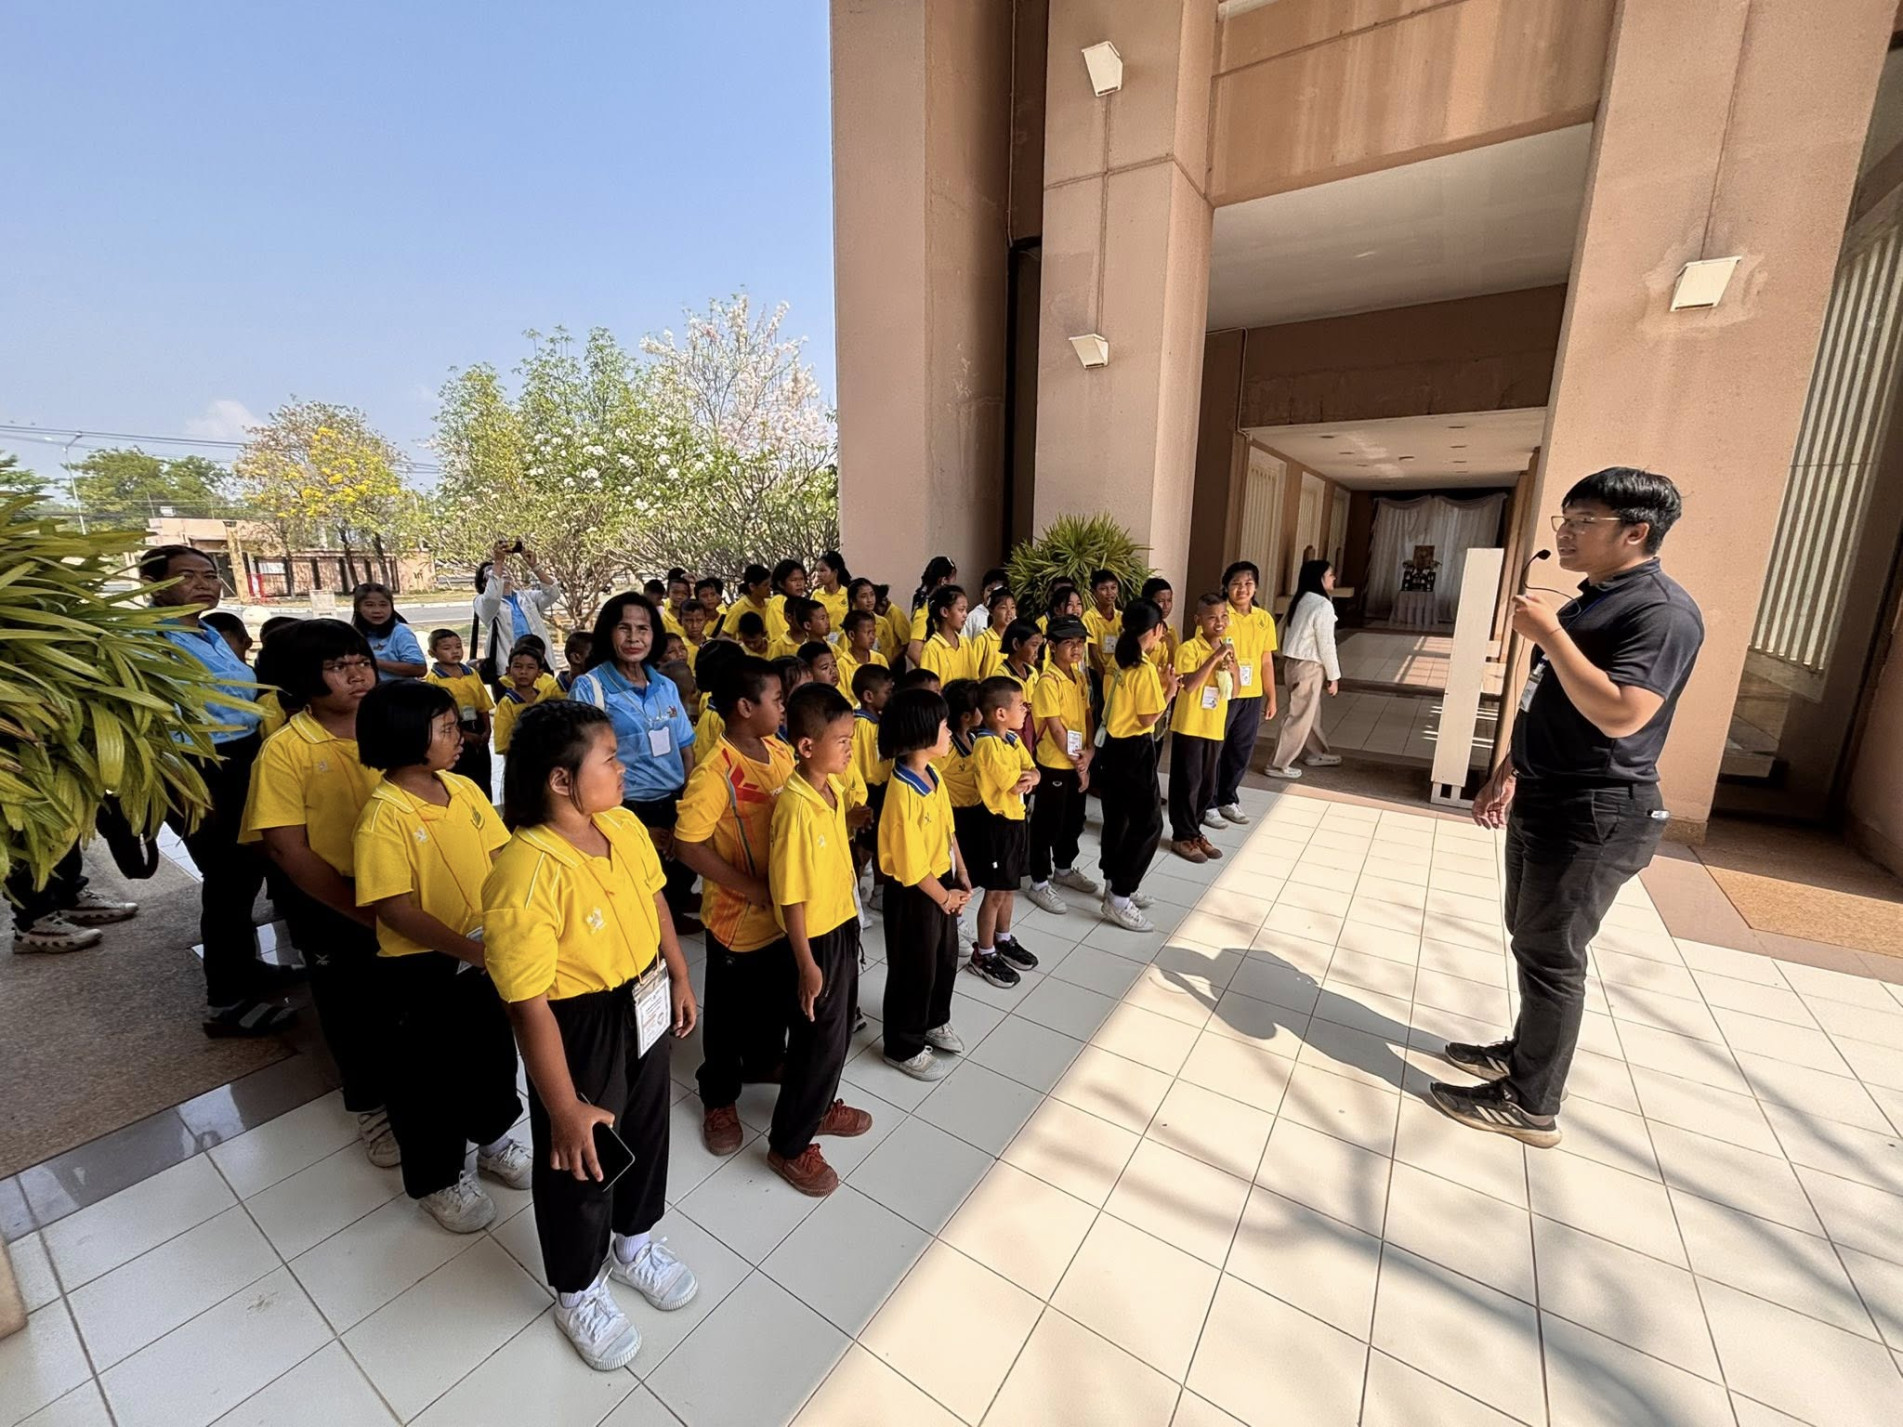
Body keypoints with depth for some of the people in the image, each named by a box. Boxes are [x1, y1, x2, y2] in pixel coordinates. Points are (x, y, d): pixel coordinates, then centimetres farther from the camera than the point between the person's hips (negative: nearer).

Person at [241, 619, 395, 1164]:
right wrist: (365, 913, -15)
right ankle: (371, 1107, 41)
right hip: (330, 906, -2)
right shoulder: (285, 750, -15)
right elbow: (288, 850, -14)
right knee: (353, 1008, 16)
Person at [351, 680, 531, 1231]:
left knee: (492, 1053, 22)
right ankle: (435, 1180, 38)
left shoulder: (466, 788, -4)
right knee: (427, 1076, 15)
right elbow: (395, 909, -21)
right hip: (418, 970, -5)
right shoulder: (383, 815, -20)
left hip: (484, 954, 6)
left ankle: (492, 1141, 47)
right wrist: (471, 950, -22)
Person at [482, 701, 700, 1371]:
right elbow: (529, 1005, -26)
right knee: (579, 1166, 20)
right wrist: (565, 1107, -19)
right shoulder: (526, 872, -31)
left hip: (644, 1011, 6)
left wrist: (678, 976, 13)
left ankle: (635, 1240, 57)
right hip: (579, 1031, -6)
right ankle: (579, 1292, 50)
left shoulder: (624, 825, -10)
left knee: (647, 1132, 27)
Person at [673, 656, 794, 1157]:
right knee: (729, 1011, 15)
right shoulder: (715, 772, -25)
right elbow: (688, 846, -25)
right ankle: (718, 1097, 37)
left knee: (776, 996, 26)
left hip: (784, 909, 7)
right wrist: (755, 890, -22)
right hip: (737, 917, -6)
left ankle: (764, 1059, 52)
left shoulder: (781, 752, -3)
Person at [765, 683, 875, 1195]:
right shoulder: (795, 806, -28)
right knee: (817, 1039, 9)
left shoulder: (834, 786, -2)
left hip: (843, 926, 8)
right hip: (816, 938, -8)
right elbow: (789, 894, -23)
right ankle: (788, 1144, 31)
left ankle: (820, 1106, 49)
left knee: (839, 1030, 24)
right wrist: (806, 964, -18)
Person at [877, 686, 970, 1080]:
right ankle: (904, 1048, 33)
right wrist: (944, 897, -12)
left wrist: (961, 877, 4)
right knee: (914, 970, 11)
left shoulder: (933, 775, -1)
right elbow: (911, 866, -25)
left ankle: (935, 1021, 50)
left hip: (943, 883, 9)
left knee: (945, 959, 25)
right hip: (914, 894, -8)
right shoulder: (903, 793, -30)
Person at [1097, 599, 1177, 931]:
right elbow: (1147, 719, -18)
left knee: (1116, 817, 18)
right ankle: (1118, 899, 0)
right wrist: (1169, 693, -6)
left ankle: (1115, 882, 31)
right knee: (1148, 823, -2)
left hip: (1114, 744, 9)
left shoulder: (1117, 661, 5)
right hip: (1135, 750, -9)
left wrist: (1158, 686, 9)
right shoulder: (1144, 669, -20)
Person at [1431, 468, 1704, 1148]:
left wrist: (1549, 635, -23)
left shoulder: (1662, 610, -17)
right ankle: (1525, 1050, 37)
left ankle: (1532, 1104, 16)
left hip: (1595, 817, -9)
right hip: (1545, 803, 10)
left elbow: (1620, 715, -29)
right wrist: (1508, 773, 18)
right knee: (1529, 939, 20)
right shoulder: (1590, 602, 14)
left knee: (1550, 955, 1)